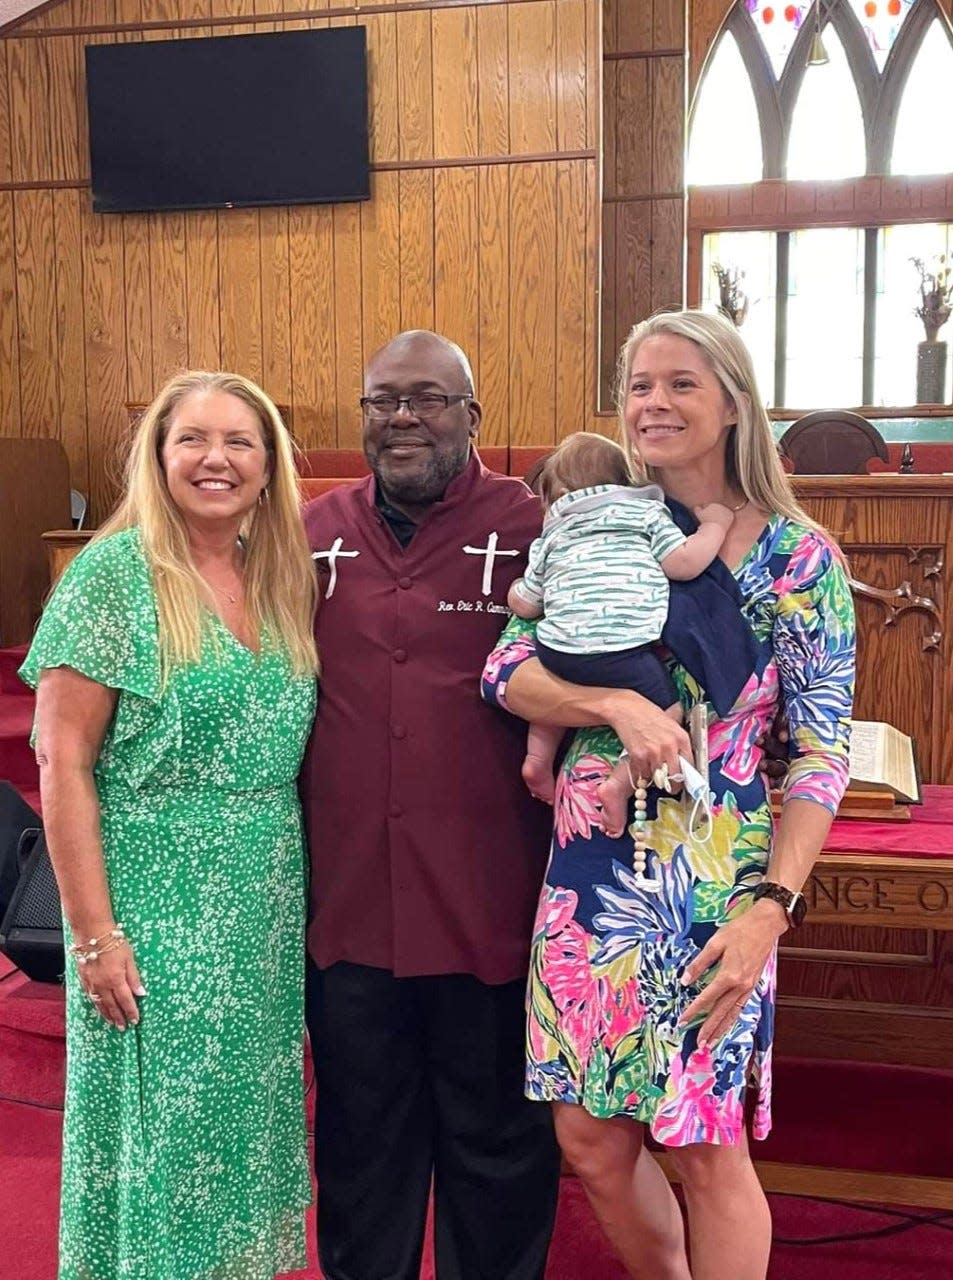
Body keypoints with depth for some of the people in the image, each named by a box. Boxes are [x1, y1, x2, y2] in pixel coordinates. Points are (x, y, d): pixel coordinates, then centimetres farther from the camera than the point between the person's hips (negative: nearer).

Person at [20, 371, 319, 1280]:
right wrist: (94, 933, -15)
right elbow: (62, 765, -12)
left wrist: (289, 898, 6)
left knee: (246, 1126, 16)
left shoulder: (280, 584, 7)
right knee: (160, 1131, 7)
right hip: (155, 919, -5)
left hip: (268, 914, 6)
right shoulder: (113, 574, -10)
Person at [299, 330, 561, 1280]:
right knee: (360, 1133, 21)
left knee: (494, 1138, 15)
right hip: (346, 897, 3)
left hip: (487, 905, -3)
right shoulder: (315, 532, 6)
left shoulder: (532, 529, -6)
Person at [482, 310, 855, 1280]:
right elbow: (505, 672, -6)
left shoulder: (798, 557, -5)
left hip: (713, 882, -3)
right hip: (587, 871, 4)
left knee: (707, 1149, 6)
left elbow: (821, 752, -7)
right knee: (590, 1138, 13)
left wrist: (771, 907, -17)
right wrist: (618, 704, -23)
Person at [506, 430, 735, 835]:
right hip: (625, 650, -5)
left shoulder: (551, 536, 24)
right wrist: (714, 526, 18)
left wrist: (516, 589, 49)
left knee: (560, 686, 37)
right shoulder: (646, 512, 14)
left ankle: (538, 753, 25)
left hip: (558, 647, 5)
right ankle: (620, 783, -10)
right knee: (668, 717, 6)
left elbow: (525, 606, 26)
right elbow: (683, 564, 2)